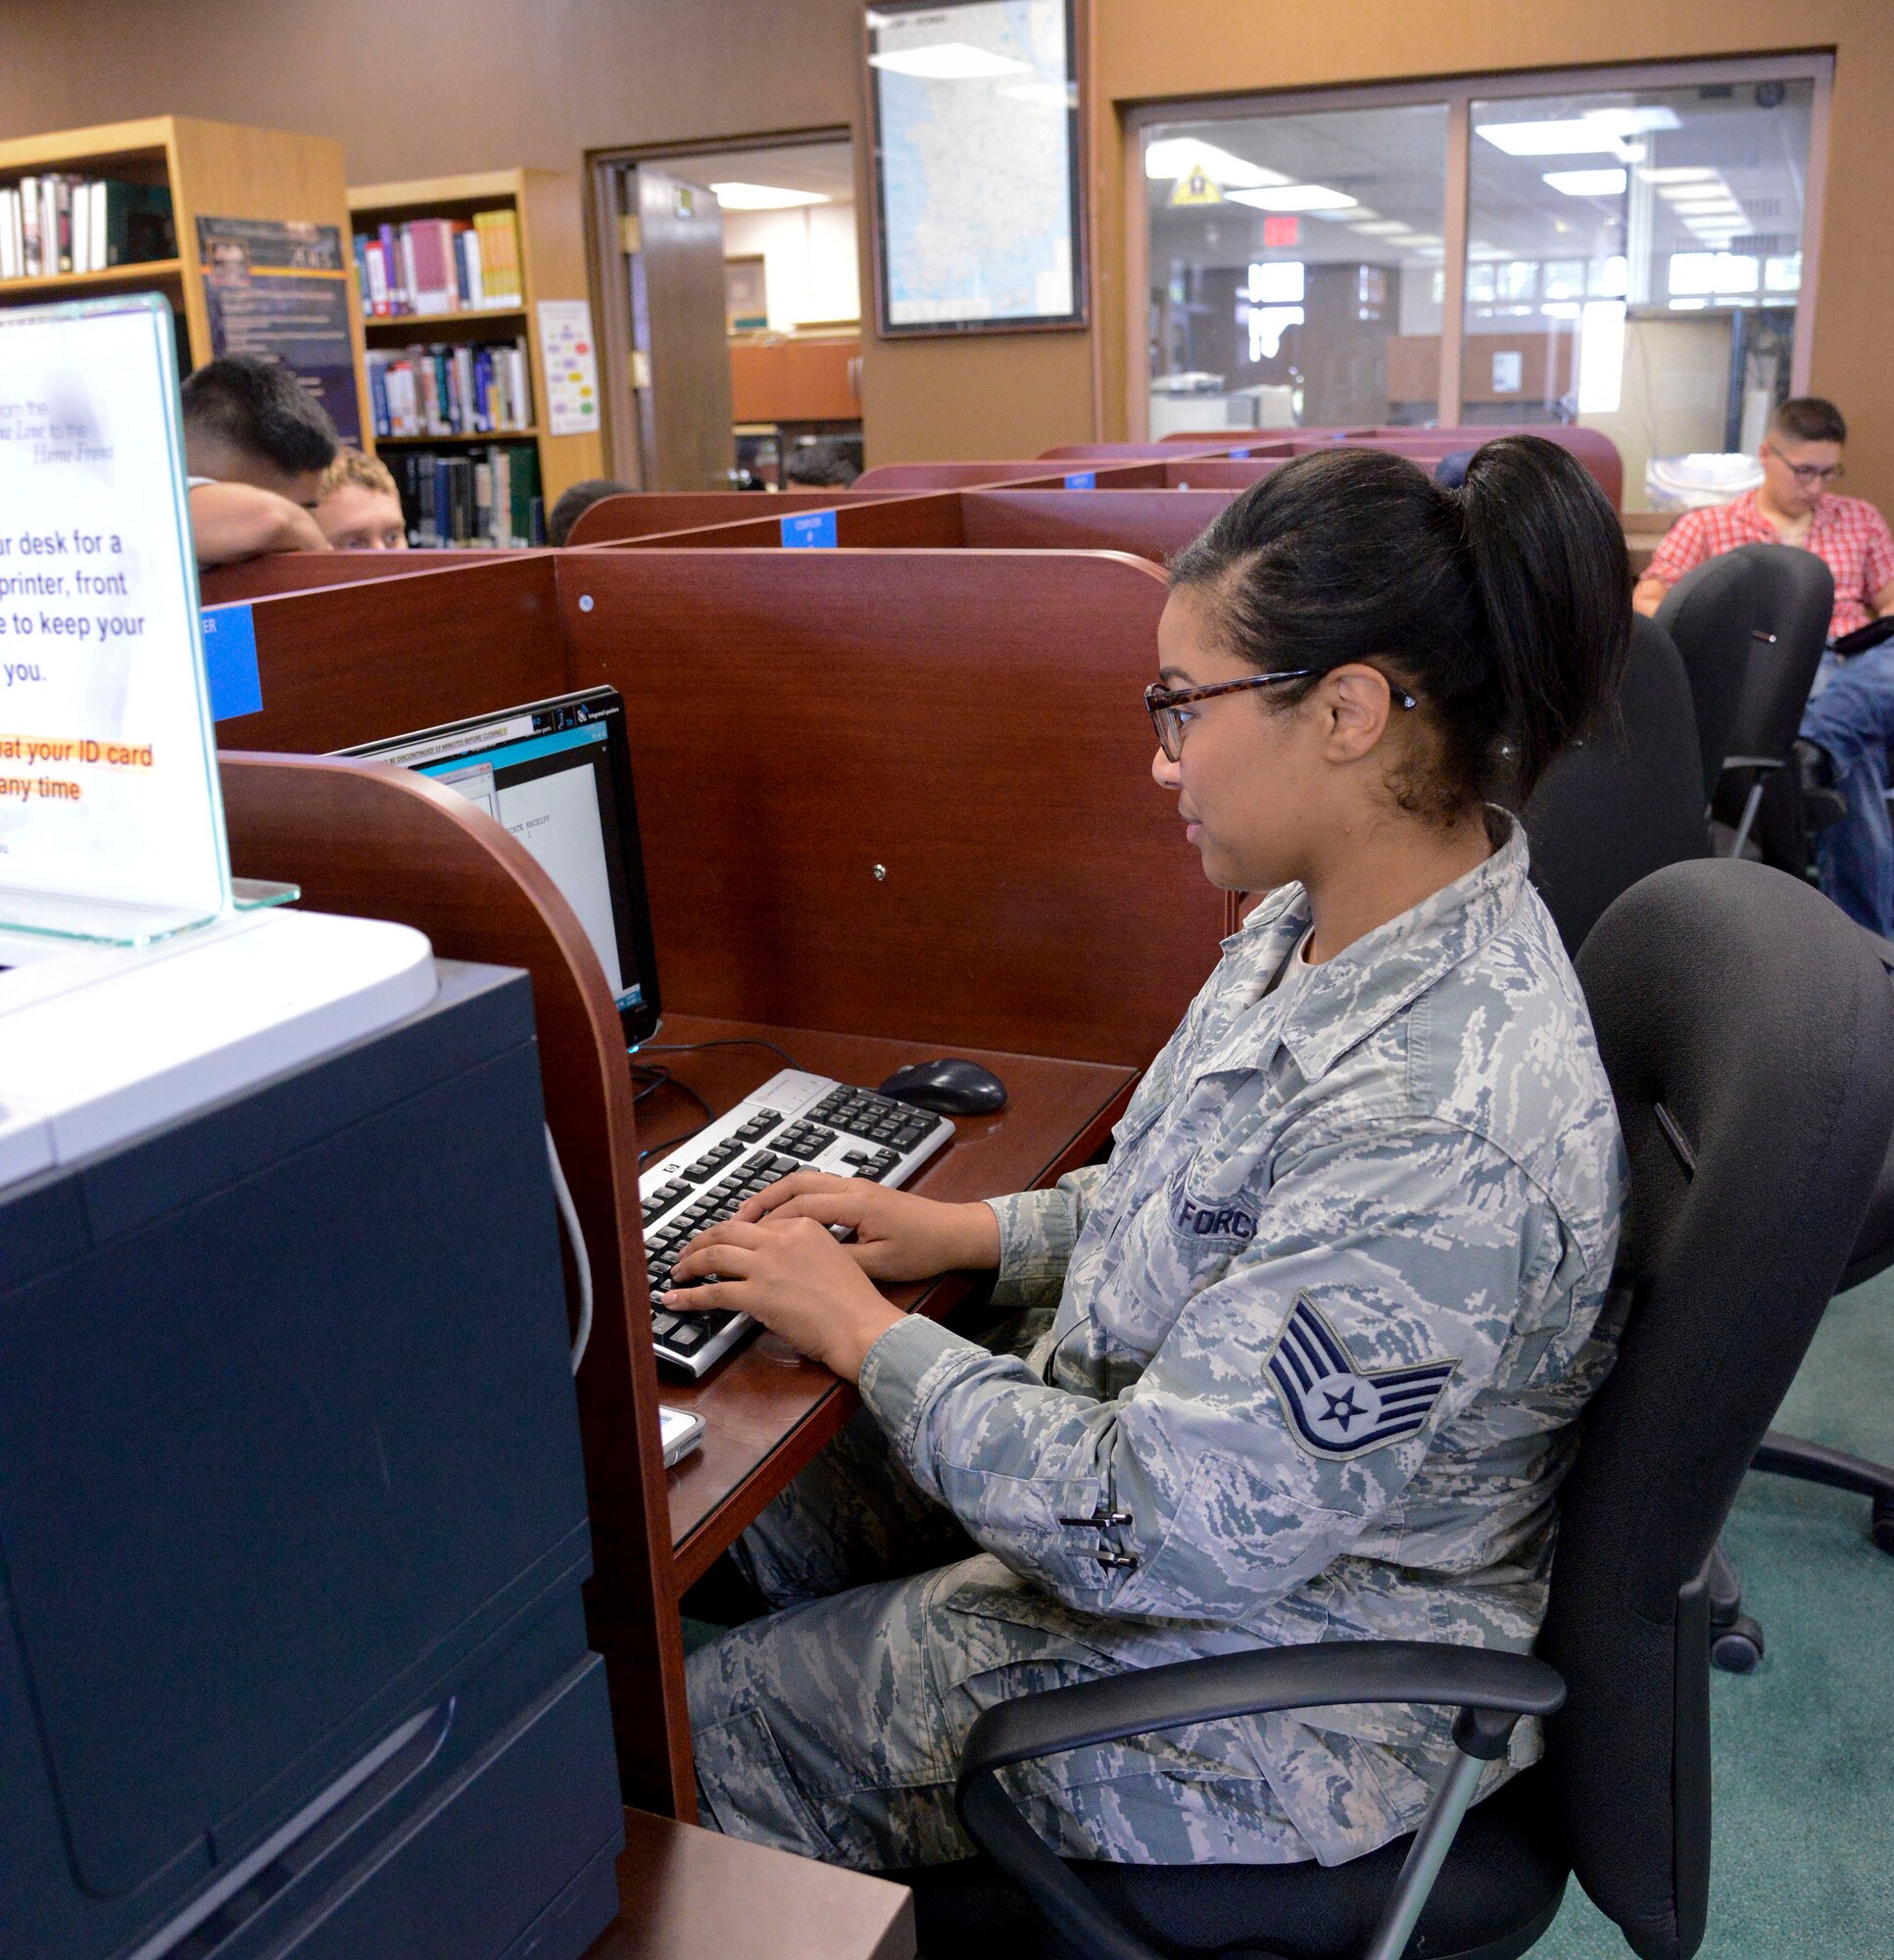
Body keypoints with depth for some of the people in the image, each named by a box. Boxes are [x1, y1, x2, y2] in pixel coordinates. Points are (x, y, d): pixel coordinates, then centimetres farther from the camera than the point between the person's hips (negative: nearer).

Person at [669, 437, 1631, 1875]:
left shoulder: (1439, 1123, -37)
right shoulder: (1326, 922, -6)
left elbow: (1160, 1530, -31)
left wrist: (870, 1336, -20)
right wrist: (977, 1232, 0)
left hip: (1287, 1685, -8)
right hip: (1174, 1481, 9)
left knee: (709, 1730, 3)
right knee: (765, 1495, 17)